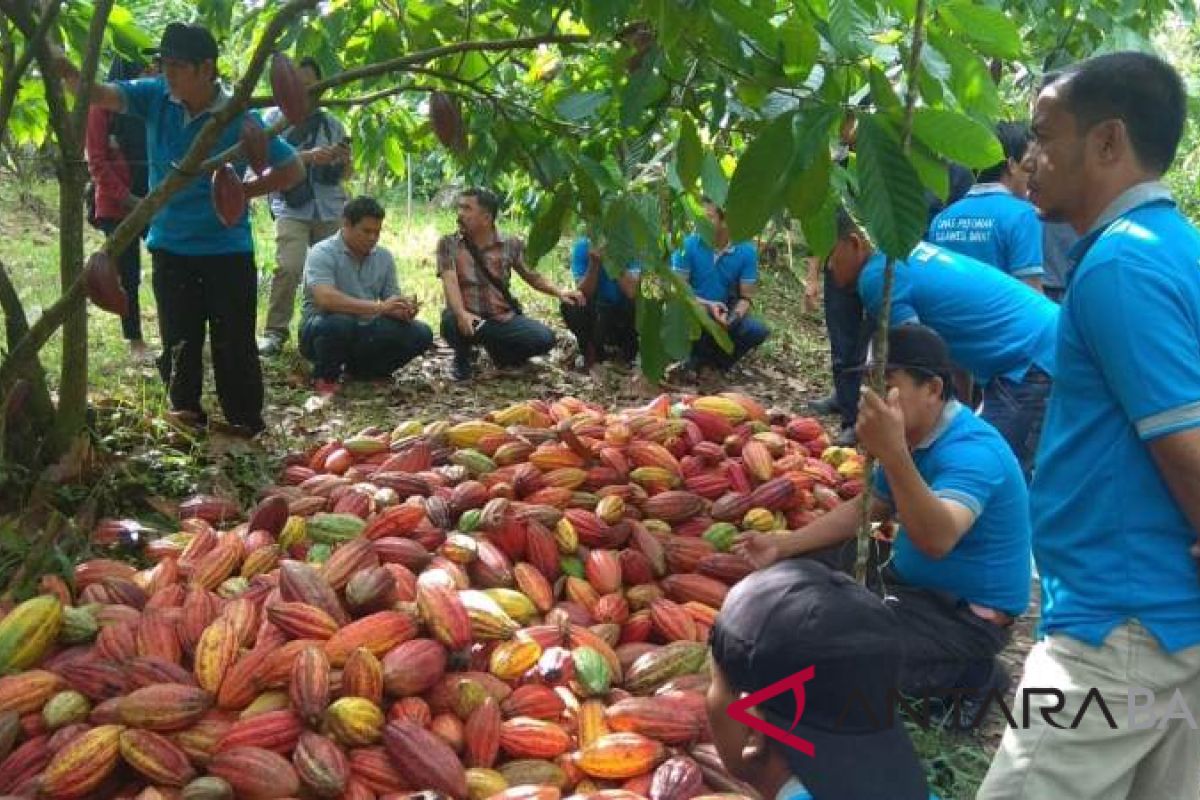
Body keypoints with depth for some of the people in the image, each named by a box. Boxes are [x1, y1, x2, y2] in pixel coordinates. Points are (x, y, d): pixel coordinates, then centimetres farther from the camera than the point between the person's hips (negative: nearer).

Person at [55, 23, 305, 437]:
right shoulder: (154, 96, -2)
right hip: (170, 246, 3)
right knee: (178, 339, 9)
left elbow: (294, 169, -5)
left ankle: (245, 421, 16)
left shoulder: (240, 119, -12)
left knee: (233, 340, 3)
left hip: (227, 248, -3)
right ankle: (185, 411, 24)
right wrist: (63, 67, -32)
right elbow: (97, 93, -13)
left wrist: (242, 191, -9)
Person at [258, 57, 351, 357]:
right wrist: (308, 156, -18)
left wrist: (343, 160, -3)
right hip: (292, 209, -4)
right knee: (289, 268, -18)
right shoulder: (275, 118, 7)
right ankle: (275, 332, -11)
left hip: (331, 210, 4)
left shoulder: (332, 123, 18)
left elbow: (345, 175, 20)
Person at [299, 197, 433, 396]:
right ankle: (325, 377, -7)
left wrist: (404, 310, -20)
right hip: (322, 328, -5)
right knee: (339, 323, -39)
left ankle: (362, 370, 9)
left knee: (421, 334, -14)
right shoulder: (322, 253, -13)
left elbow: (393, 300, 7)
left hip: (365, 332, 5)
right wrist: (379, 307, -37)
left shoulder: (384, 257, 6)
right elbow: (325, 298, -30)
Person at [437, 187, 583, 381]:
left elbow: (531, 276, 13)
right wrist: (461, 313, -37)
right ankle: (463, 357, 1)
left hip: (503, 319, 2)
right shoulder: (448, 244, -3)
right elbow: (450, 281, -18)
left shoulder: (510, 244, 3)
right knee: (452, 322, -38)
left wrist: (559, 292, -6)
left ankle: (499, 351, 13)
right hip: (469, 318, -2)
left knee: (545, 338, -20)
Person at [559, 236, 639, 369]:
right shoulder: (583, 246, -14)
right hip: (595, 313, 1)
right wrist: (594, 263, -33)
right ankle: (590, 350, 0)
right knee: (568, 305, -26)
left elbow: (632, 292, -31)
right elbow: (584, 294, -19)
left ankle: (627, 352, -1)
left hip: (624, 313, -1)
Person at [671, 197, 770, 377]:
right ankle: (700, 355, -3)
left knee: (759, 330, -24)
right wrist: (707, 305, -27)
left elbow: (745, 297, -5)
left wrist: (733, 317, -27)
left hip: (726, 313, 2)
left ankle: (712, 362, 0)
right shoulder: (688, 245, -12)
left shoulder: (746, 250, -8)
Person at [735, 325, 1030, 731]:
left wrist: (893, 455, -61)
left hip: (968, 611, -10)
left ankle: (970, 673, -3)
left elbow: (937, 540, -47)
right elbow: (865, 509, 11)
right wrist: (783, 545, 1)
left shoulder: (971, 451, -29)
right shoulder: (915, 434, 1)